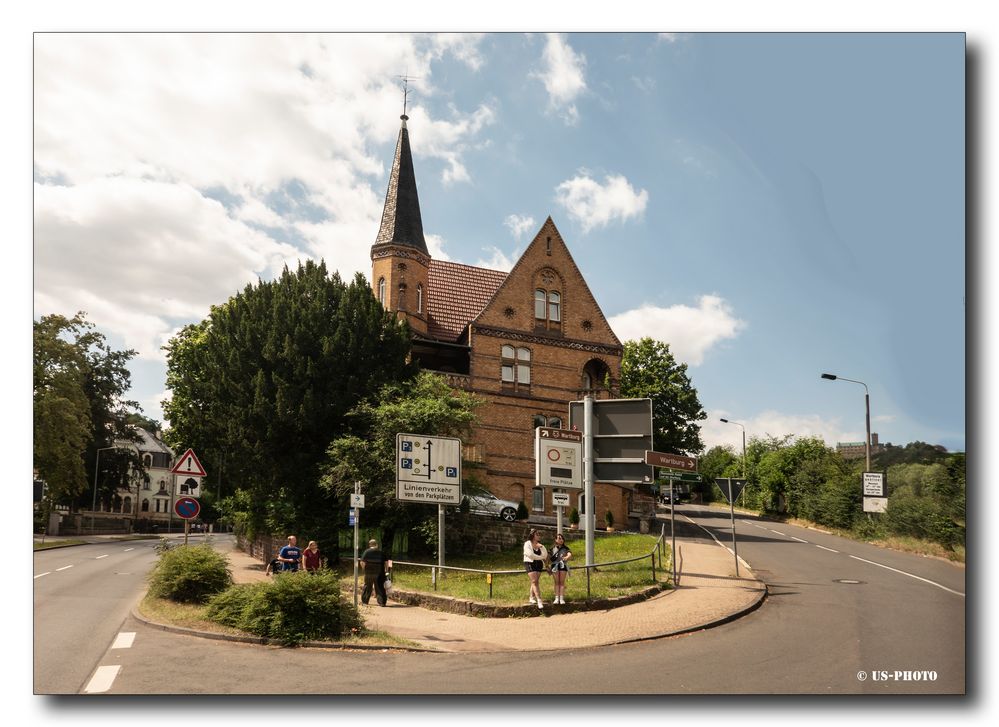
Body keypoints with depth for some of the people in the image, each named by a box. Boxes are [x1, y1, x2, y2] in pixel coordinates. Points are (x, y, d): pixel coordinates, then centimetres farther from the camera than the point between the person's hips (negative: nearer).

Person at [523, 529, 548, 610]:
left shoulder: (539, 545, 13)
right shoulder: (527, 543, -4)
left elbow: (545, 555, 3)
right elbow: (530, 554, -16)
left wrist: (541, 547, -10)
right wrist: (540, 557, -5)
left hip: (539, 564, 6)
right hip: (530, 563, -6)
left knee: (535, 581, 4)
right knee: (534, 581, -14)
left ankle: (532, 598, 15)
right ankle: (539, 600, -21)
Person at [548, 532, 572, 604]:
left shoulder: (565, 548, 5)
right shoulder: (553, 548, 7)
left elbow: (570, 554, -14)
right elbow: (550, 558, 10)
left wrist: (567, 557, -33)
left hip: (563, 565, 0)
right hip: (555, 565, 0)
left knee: (562, 582, 1)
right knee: (557, 582, 3)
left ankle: (562, 598, 2)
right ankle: (557, 598, 4)